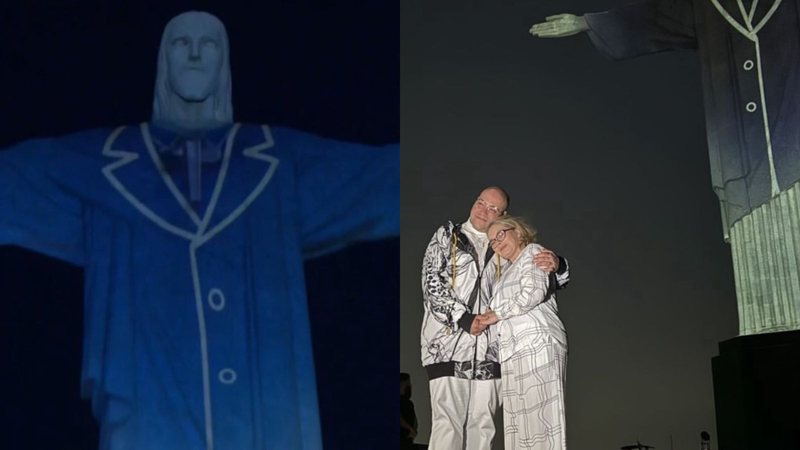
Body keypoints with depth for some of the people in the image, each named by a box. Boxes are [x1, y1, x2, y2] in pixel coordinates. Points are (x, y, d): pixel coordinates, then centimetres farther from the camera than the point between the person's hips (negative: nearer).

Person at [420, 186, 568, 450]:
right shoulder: (447, 235, 11)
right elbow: (431, 282, 0)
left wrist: (557, 265, -9)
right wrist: (463, 319, -9)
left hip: (488, 346, 3)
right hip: (449, 341, -3)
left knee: (482, 426, 4)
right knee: (448, 424, -11)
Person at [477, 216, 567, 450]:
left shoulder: (532, 252, 8)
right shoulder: (507, 272, 32)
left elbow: (534, 292, -8)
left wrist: (498, 314, -1)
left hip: (536, 345, -8)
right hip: (515, 351, 8)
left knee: (539, 416, -14)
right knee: (519, 425, -2)